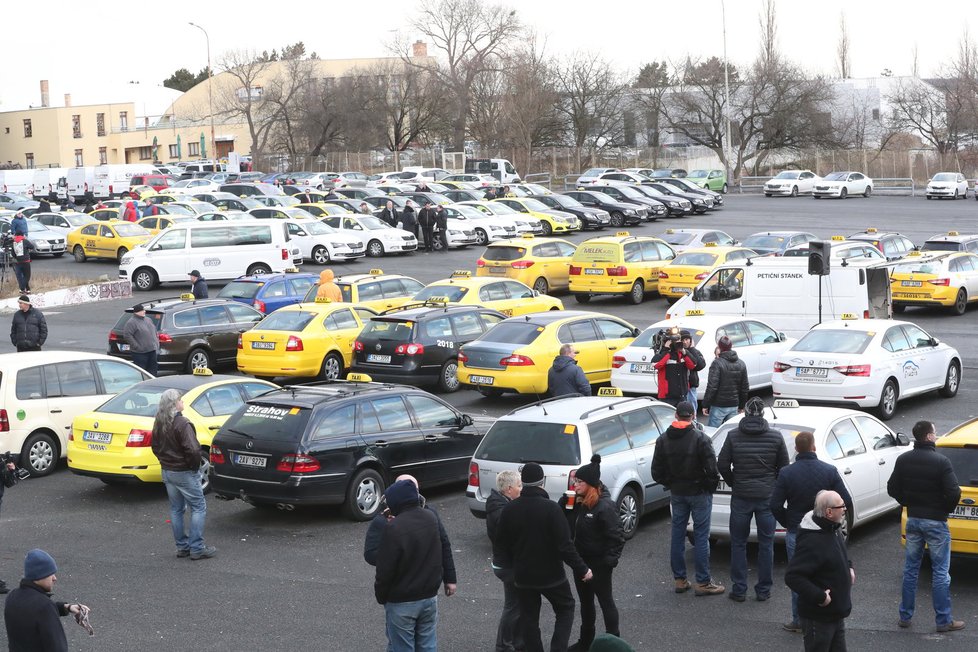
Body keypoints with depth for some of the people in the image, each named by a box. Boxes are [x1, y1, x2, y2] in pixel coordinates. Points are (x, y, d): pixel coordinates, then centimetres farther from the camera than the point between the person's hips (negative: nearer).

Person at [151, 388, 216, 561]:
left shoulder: (159, 423, 4)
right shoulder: (182, 424, -22)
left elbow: (155, 446, 15)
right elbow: (192, 449, -28)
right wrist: (194, 466, -12)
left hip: (167, 471, 8)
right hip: (184, 473, -8)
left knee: (176, 509, 16)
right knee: (198, 508, 1)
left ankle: (182, 547, 21)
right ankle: (197, 548, -1)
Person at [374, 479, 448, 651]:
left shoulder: (395, 528, -23)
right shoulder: (431, 518, -1)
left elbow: (385, 569, -19)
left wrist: (381, 596, -3)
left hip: (402, 603, -6)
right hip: (429, 597, 6)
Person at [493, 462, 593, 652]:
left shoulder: (509, 510, -6)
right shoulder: (551, 508, -19)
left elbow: (500, 544, 2)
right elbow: (564, 545, -20)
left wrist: (510, 564, 20)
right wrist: (581, 569, -10)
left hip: (523, 576, 3)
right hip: (551, 574, -3)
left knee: (529, 619, 13)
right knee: (565, 609, 16)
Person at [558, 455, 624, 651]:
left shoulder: (605, 507, -22)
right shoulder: (577, 502, 1)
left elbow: (616, 537, -20)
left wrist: (610, 561, -21)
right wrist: (565, 502, -13)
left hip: (599, 564, -8)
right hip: (581, 561, 8)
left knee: (605, 601, 5)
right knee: (585, 602, 20)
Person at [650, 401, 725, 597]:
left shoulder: (663, 440, 0)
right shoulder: (701, 439, -15)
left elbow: (657, 472, 3)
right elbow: (712, 469, -17)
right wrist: (711, 486, 1)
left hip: (676, 493, 4)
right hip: (699, 493, -4)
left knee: (678, 535, 12)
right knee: (701, 537, 1)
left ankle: (679, 579, 18)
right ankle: (703, 582, 3)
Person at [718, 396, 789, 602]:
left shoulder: (733, 436, -6)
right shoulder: (776, 437, -4)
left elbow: (722, 465, -5)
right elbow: (784, 467, 1)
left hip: (740, 497, 0)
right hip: (767, 497, 0)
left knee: (738, 544, 9)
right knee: (766, 544, 10)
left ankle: (739, 590, 10)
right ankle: (763, 590, 13)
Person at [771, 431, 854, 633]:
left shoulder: (787, 473, -9)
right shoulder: (829, 471, -8)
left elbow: (775, 505, -10)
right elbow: (846, 502, -8)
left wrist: (787, 523, 5)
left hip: (795, 532, -1)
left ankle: (798, 621, 16)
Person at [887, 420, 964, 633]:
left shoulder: (903, 460, -1)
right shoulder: (941, 462, -18)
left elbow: (892, 488, 3)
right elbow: (953, 493, -21)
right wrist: (946, 509, -1)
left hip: (913, 519, 5)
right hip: (935, 521, -5)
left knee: (910, 569, 14)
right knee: (940, 572, 3)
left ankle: (905, 616, 19)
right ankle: (944, 621, 7)